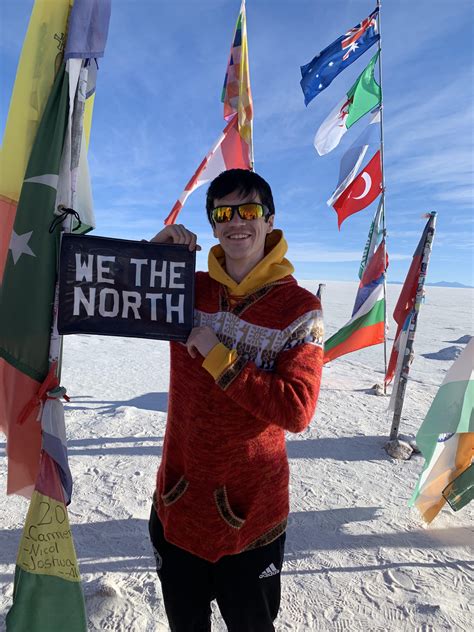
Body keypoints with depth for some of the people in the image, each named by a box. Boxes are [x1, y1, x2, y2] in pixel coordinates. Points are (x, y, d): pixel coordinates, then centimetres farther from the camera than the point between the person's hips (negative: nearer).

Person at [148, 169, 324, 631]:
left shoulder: (299, 307, -15)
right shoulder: (190, 289, -4)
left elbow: (295, 411, -22)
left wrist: (219, 357, -23)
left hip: (250, 509, -3)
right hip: (177, 498, 4)